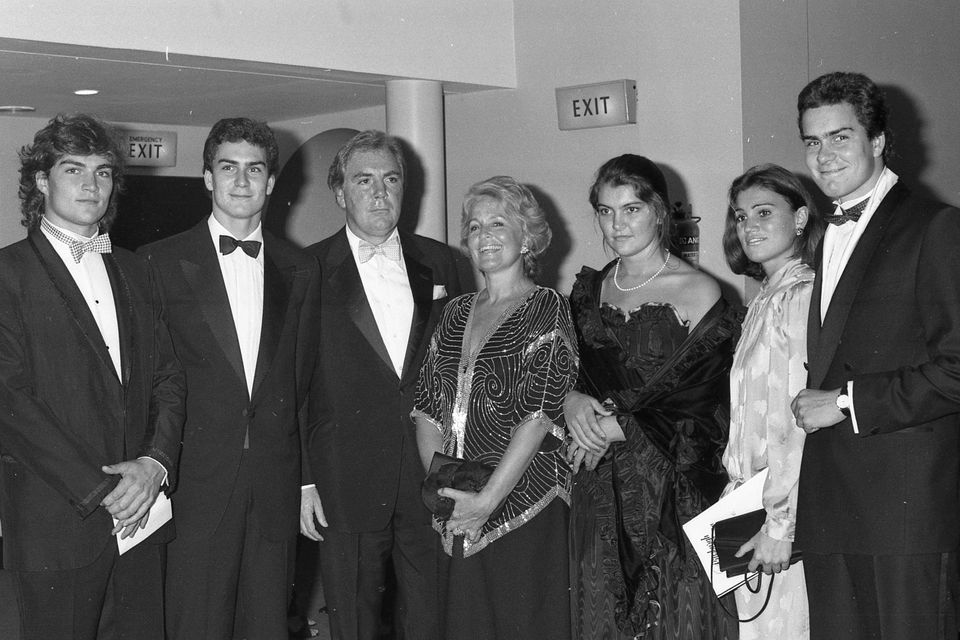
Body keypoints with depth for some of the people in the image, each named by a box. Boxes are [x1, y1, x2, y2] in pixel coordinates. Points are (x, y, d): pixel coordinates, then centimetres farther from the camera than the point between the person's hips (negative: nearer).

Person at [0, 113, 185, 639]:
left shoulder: (133, 271, 15)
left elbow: (168, 376, 11)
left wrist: (157, 462, -7)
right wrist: (97, 492, -14)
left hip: (139, 516, 5)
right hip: (55, 526, -5)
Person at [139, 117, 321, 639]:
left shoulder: (300, 269, 11)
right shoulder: (163, 261, 0)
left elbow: (304, 379, 12)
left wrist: (309, 478, 7)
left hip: (276, 486, 3)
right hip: (195, 480, -3)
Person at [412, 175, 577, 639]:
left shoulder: (548, 310, -4)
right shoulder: (455, 314, 13)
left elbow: (540, 413, -14)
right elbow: (428, 407, 8)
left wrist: (488, 498, -18)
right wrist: (441, 487, -6)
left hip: (523, 504, -5)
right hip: (457, 516, 5)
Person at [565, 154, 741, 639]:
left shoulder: (698, 292, -6)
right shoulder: (589, 289, 11)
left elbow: (701, 398, -12)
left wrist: (614, 424, -12)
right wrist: (572, 401, -11)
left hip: (670, 490, -4)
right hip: (597, 489, 4)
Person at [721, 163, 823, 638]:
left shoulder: (803, 296, -13)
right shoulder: (765, 301, 14)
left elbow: (803, 423, -19)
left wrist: (781, 523, -19)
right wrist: (737, 495, 12)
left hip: (788, 510, -8)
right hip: (750, 501, 8)